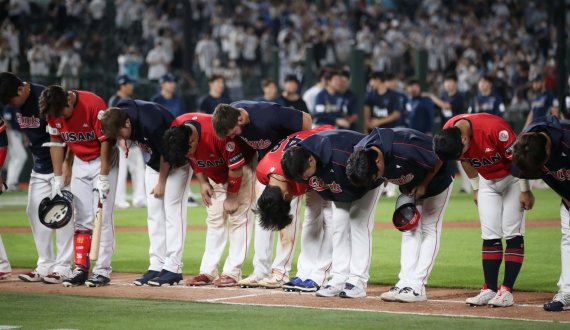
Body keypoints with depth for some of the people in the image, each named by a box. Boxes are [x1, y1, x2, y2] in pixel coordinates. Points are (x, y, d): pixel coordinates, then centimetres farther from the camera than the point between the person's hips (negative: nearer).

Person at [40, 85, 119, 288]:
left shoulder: (93, 104, -27)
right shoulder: (53, 112, -10)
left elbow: (106, 141, -21)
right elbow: (56, 143, 1)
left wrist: (103, 178, -20)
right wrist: (57, 178, -1)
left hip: (103, 159, -5)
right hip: (80, 163, 5)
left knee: (103, 217, -9)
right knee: (82, 218, 3)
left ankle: (102, 270, -9)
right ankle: (81, 269, 4)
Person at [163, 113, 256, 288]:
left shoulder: (218, 132, -40)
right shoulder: (175, 132, -20)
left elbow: (236, 167, -27)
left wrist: (231, 197, -18)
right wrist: (202, 182, -4)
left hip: (241, 167, -6)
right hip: (214, 174, 6)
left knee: (238, 217, -11)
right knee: (214, 219, 4)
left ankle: (232, 273, -12)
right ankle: (208, 272, 4)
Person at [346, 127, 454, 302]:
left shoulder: (404, 148, -42)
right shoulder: (360, 153, -22)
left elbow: (439, 159, -28)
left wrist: (424, 185, -19)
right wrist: (405, 189, -5)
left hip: (436, 179, -7)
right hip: (409, 186, 7)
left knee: (430, 229, -7)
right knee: (409, 229, 4)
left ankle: (417, 287, -10)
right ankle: (405, 283, 3)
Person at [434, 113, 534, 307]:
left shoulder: (493, 128, -36)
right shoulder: (447, 135, -17)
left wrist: (525, 191, -16)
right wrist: (475, 188, 10)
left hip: (513, 176, -5)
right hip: (486, 180, 5)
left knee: (513, 234, -9)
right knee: (490, 236, 0)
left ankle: (507, 290, -9)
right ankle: (489, 289, 1)